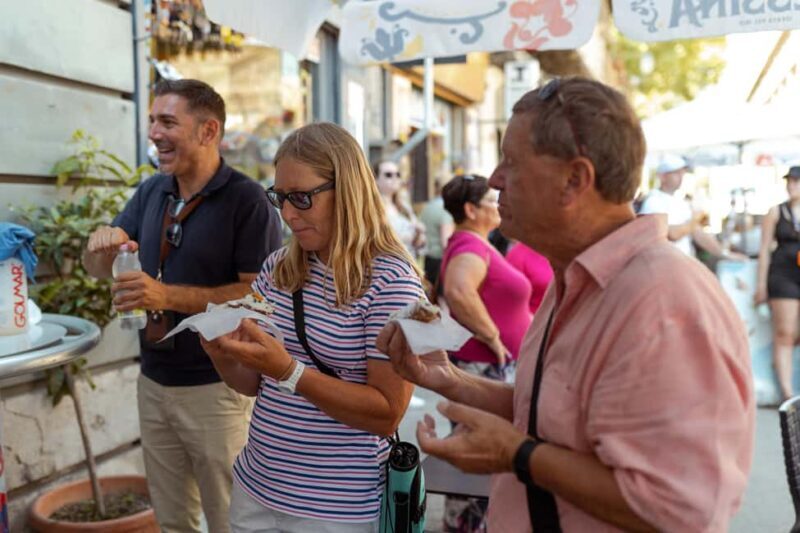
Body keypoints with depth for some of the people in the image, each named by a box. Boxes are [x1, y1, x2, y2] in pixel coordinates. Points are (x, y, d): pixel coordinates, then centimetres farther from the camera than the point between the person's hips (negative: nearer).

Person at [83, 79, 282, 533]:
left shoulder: (247, 200, -15)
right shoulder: (151, 191, 6)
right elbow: (99, 267, 10)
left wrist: (169, 296, -23)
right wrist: (102, 245, -14)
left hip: (216, 387, -6)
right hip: (154, 381, 7)